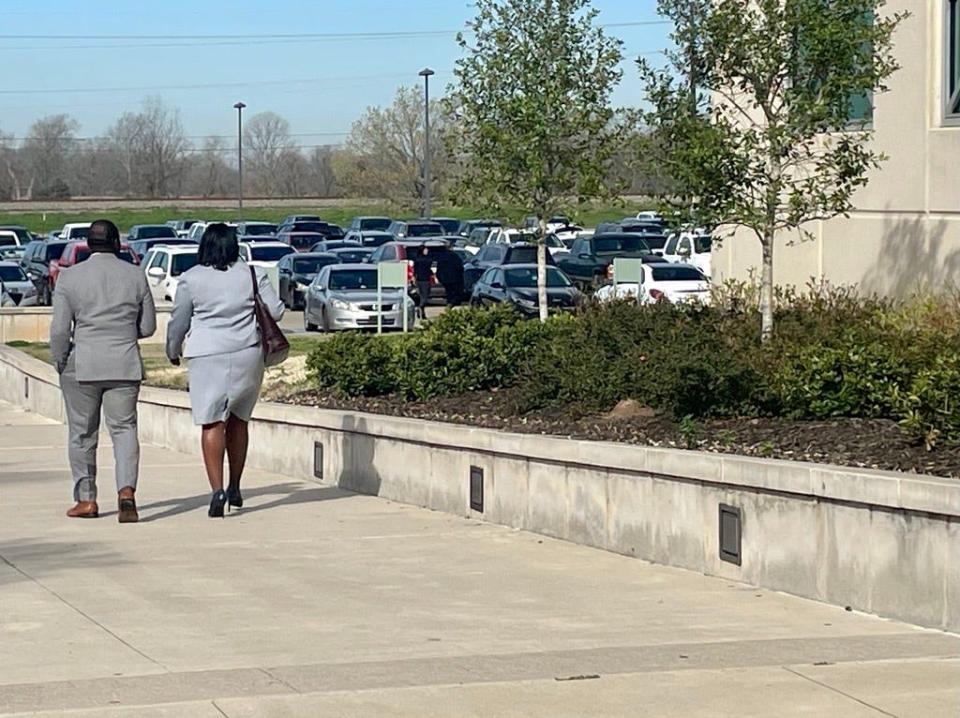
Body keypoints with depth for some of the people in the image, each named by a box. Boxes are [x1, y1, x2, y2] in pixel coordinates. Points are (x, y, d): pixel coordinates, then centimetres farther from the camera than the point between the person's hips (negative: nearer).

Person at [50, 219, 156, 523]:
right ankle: (126, 491, -16)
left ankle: (86, 499, 13)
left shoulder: (70, 277, -4)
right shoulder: (136, 275, 1)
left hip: (81, 366, -1)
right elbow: (148, 326, 6)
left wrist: (60, 364, 6)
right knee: (124, 428, 4)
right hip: (125, 366, 1)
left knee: (82, 433, 10)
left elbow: (60, 329, -7)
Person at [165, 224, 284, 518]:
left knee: (212, 424, -5)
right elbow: (276, 311, 2)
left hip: (207, 356, -3)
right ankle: (235, 488, 23)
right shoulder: (252, 276, 2)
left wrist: (173, 351, 20)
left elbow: (179, 321, 4)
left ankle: (218, 489, -20)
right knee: (238, 421, 16)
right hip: (247, 355, 3)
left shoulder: (191, 279, -3)